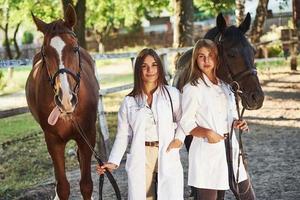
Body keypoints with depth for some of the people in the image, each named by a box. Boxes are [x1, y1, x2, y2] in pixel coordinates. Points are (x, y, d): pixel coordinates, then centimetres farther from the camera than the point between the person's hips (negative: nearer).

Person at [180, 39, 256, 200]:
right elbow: (186, 124, -8)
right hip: (207, 152, -6)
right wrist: (207, 133, -25)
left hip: (230, 149, 6)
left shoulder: (225, 86, 12)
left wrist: (237, 123, -1)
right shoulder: (192, 89, -7)